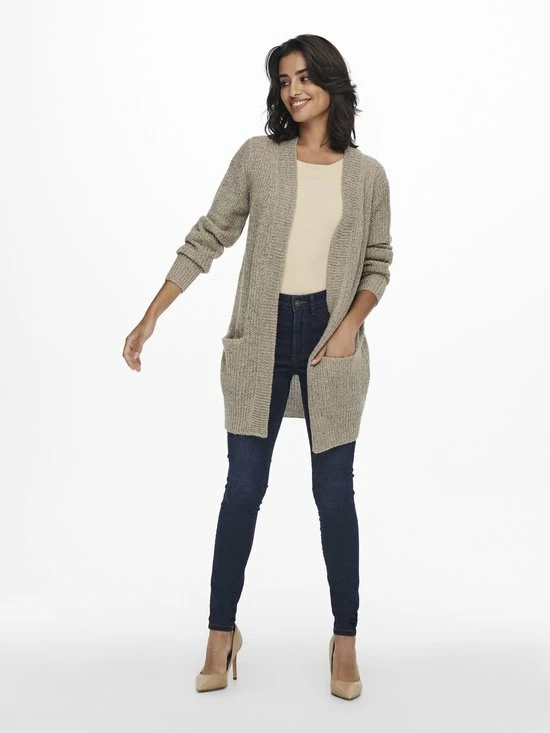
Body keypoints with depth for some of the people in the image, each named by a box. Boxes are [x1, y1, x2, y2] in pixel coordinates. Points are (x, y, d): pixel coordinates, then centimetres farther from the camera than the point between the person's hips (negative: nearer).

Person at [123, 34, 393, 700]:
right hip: (260, 338, 0)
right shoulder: (257, 157, 1)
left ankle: (345, 641, 20)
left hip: (331, 337, 0)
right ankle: (222, 633, 21)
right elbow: (207, 240, 2)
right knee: (243, 489, 4)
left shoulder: (367, 175, 4)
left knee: (335, 493, 4)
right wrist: (149, 319, 0)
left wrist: (352, 324, -7)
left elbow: (377, 263, 11)